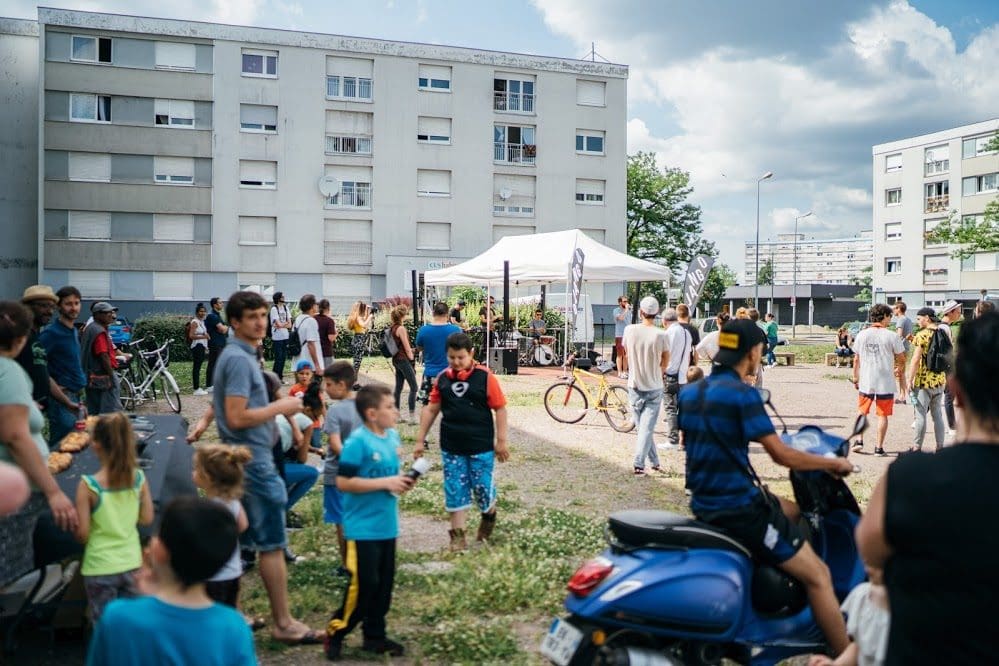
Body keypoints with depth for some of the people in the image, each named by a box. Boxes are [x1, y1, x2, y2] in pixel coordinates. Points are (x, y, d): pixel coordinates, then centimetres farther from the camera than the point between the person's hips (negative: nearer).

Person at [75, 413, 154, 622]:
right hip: (132, 564, 3)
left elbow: (82, 534, -14)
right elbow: (147, 519, 0)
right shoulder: (139, 478, -8)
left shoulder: (88, 485, -18)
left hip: (100, 569, -3)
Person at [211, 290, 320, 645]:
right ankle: (284, 625, 7)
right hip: (254, 462, -10)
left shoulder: (238, 355, 12)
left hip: (240, 461, 10)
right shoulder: (240, 359, -18)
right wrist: (279, 407, -15)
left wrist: (277, 407, 15)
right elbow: (236, 417, -25)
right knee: (272, 544, -2)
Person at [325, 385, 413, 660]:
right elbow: (343, 482, -21)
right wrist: (385, 483, -22)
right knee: (364, 584, -4)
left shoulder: (393, 437, 6)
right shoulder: (357, 441, -18)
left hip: (387, 525, 8)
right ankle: (336, 632, 16)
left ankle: (375, 636, 28)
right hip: (363, 527, -8)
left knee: (384, 584, 14)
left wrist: (401, 482, -1)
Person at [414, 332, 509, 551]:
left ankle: (489, 517, 37)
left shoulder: (485, 377, -8)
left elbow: (500, 409, -5)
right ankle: (458, 536, 16)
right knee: (455, 491, 6)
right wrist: (420, 439, 7)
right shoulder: (443, 378, 2)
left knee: (483, 487, 6)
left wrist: (501, 441, -6)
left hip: (481, 447, -3)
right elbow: (431, 409, 8)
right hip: (451, 447, 3)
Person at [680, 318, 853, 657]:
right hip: (738, 508, -9)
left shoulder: (689, 394, 8)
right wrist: (833, 463, -3)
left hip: (703, 503, 9)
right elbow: (782, 455, -17)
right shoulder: (742, 394, -17)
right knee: (817, 575, -1)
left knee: (793, 511, 27)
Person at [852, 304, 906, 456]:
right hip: (886, 383, -2)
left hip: (865, 382, 2)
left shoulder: (861, 335, 0)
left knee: (862, 412, 18)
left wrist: (855, 379, 15)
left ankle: (859, 441, 10)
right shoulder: (891, 336, -8)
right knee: (882, 415, 6)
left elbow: (856, 360, 5)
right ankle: (879, 448, 9)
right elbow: (901, 360, -1)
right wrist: (901, 376, 18)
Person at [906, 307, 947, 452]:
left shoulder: (922, 334, -14)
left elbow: (916, 360, -16)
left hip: (924, 380, -6)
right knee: (937, 414, 13)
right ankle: (940, 447, 17)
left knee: (921, 415, 0)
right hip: (940, 380, 6)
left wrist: (910, 380, -11)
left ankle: (916, 447, 5)